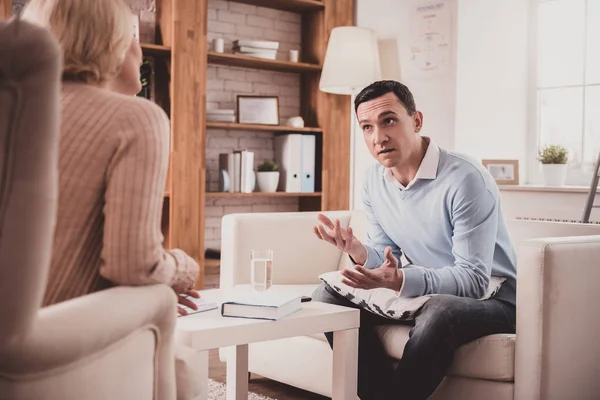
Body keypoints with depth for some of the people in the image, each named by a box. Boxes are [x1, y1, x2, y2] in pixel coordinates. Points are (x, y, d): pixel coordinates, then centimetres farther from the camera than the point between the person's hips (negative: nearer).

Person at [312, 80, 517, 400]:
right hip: (421, 292, 7)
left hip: (491, 298, -6)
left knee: (438, 312, -39)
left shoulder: (465, 179, -23)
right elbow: (385, 258, 6)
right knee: (328, 295, -8)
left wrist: (401, 281, -38)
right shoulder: (374, 182, 0)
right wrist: (358, 252, -18)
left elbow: (473, 279, -25)